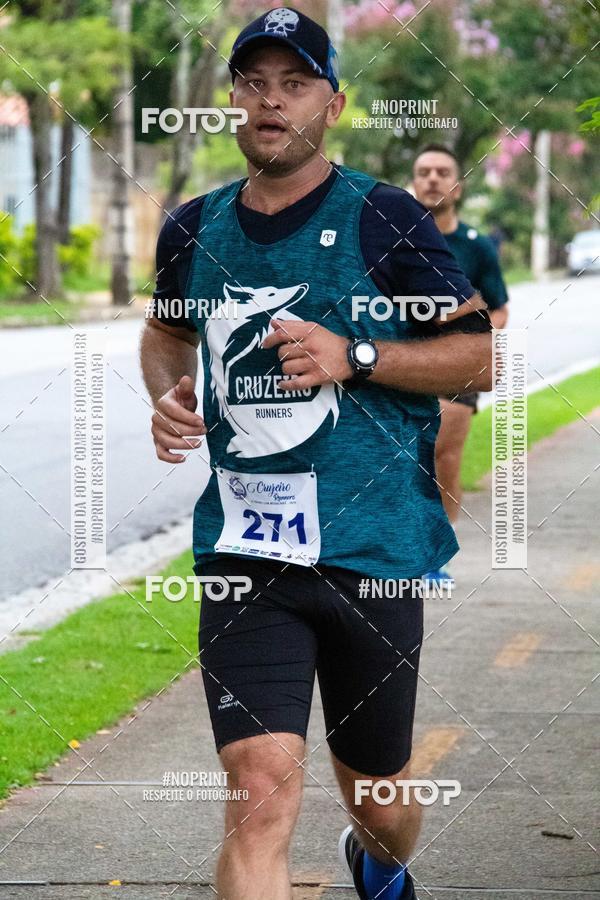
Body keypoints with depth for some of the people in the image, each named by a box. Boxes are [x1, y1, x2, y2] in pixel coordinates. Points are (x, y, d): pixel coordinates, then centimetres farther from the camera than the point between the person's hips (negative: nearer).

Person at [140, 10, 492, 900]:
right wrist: (169, 396, 5)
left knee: (378, 799, 17)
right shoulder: (194, 229, 7)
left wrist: (353, 356, -16)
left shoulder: (384, 219, -4)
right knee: (262, 796, -18)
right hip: (244, 553, 1)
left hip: (372, 550, -1)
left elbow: (481, 355, -3)